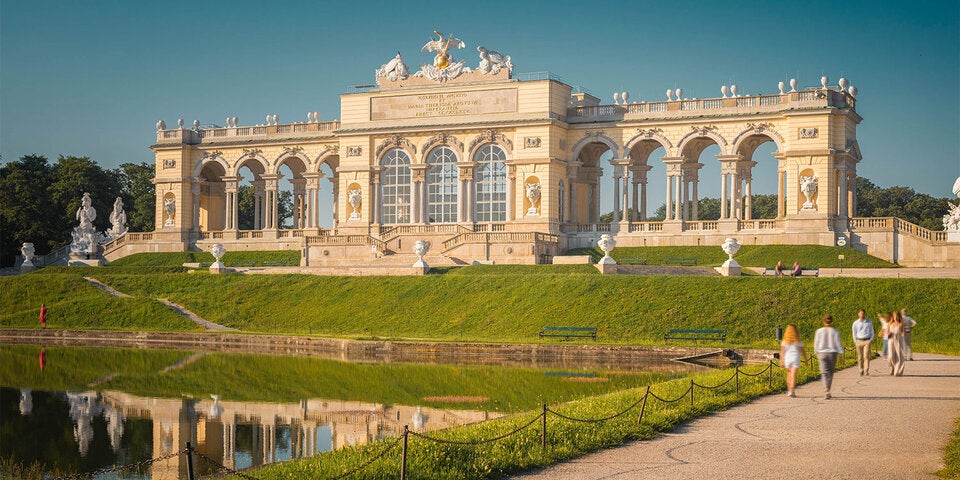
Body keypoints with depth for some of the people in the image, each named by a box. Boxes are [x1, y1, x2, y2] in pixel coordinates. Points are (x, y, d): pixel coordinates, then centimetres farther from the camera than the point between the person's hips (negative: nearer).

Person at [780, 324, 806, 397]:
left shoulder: (785, 341, 1)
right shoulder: (798, 341, -3)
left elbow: (782, 352, -3)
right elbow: (802, 352, 0)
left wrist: (782, 362, -1)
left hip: (787, 358, 2)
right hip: (796, 358, -2)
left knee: (789, 375, 17)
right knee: (793, 376, -6)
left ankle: (789, 391, 23)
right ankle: (791, 391, -18)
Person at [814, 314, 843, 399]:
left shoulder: (819, 331, -3)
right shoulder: (835, 332, -5)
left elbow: (816, 344, 2)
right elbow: (838, 344, -5)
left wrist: (817, 353, 16)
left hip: (822, 353, -1)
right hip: (833, 353, 1)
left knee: (824, 372, -4)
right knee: (830, 373, 14)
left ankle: (826, 390, -26)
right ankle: (827, 391, 23)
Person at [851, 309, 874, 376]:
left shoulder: (869, 322, 7)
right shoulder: (855, 323, 5)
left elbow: (871, 331, 15)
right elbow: (854, 333, 12)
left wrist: (871, 339, 4)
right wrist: (855, 341, 3)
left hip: (867, 341, -1)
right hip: (859, 341, 1)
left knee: (866, 356, -12)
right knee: (860, 357, 3)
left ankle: (866, 371, -14)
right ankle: (861, 371, 14)